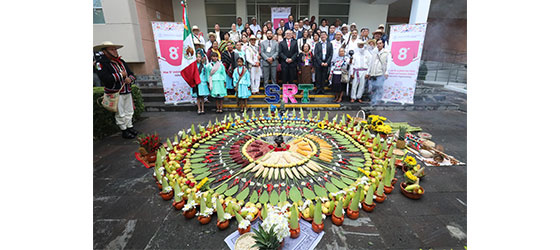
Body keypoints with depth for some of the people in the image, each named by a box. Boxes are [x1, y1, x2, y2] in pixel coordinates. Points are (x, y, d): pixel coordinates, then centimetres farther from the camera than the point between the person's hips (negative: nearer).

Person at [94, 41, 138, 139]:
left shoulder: (121, 61, 12)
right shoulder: (101, 62, -9)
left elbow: (131, 73, 15)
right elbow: (105, 78, -21)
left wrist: (130, 79, -9)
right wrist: (121, 75, -13)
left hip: (127, 91, 6)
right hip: (115, 93, -6)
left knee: (129, 111, 15)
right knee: (120, 114, 1)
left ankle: (129, 126, 30)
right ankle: (124, 130, 13)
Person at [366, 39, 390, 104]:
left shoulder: (386, 53, 6)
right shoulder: (375, 53, 21)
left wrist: (386, 72, -16)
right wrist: (368, 73, 21)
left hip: (380, 74, -5)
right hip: (372, 75, 5)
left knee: (379, 89, -11)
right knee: (372, 89, 3)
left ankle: (376, 103, -10)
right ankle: (372, 103, 13)